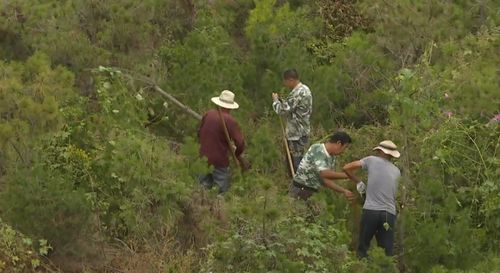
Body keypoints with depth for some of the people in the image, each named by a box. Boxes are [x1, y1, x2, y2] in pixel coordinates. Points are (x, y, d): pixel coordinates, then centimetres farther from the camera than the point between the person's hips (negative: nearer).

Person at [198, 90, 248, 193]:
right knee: (222, 193, 4)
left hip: (204, 158, 6)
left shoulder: (208, 114, -1)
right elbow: (240, 142, -18)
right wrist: (238, 154, 2)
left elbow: (199, 133, 12)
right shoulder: (229, 121, -18)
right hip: (220, 161, -6)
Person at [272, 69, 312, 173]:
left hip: (297, 134, -10)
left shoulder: (297, 93, -23)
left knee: (297, 161, -2)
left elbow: (283, 110, -22)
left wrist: (276, 100, -4)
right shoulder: (304, 89, 10)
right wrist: (281, 100, 7)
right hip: (302, 131, 10)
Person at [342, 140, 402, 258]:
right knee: (388, 251, 3)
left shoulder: (372, 160, 5)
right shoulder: (396, 172, 15)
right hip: (389, 213, 2)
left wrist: (358, 182, 17)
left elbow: (346, 168, 3)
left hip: (370, 210, -2)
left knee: (363, 248, 7)